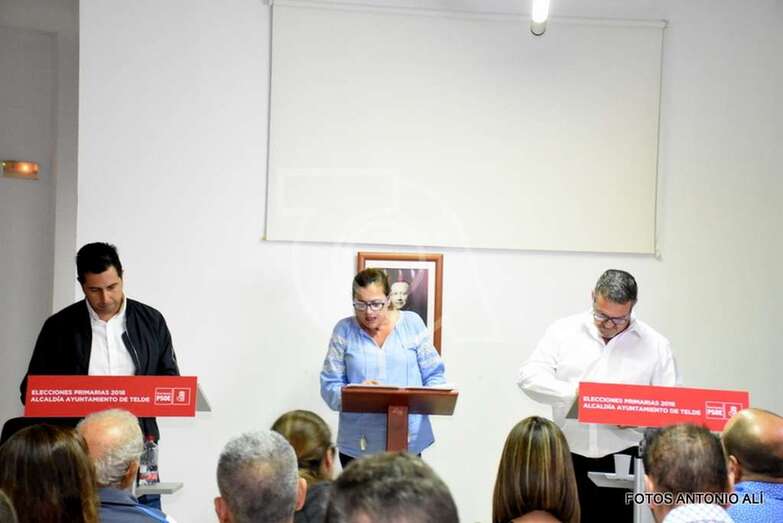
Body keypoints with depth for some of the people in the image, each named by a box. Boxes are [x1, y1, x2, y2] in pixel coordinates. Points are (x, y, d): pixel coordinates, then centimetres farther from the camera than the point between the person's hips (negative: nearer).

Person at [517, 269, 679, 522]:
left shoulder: (656, 345, 4)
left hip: (625, 463, -1)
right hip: (569, 460, 1)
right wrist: (573, 392, -17)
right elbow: (529, 376, -2)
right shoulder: (564, 331, 5)